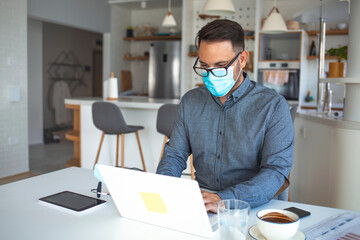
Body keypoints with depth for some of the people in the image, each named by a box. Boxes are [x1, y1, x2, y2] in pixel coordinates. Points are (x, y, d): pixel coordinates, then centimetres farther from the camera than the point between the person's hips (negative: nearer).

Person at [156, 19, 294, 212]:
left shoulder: (273, 106, -7)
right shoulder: (190, 102, 8)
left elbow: (277, 171, -15)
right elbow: (175, 154, 9)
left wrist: (225, 199, -30)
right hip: (196, 203, 4)